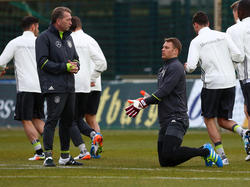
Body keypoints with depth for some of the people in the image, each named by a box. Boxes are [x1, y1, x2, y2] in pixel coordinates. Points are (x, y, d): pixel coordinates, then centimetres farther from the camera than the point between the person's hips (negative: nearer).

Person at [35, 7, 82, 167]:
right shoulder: (45, 38, -5)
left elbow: (75, 57, 25)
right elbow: (43, 62, -12)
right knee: (52, 120, -12)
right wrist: (65, 67, -16)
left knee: (68, 120, 11)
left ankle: (65, 156, 19)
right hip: (54, 87, -8)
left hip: (69, 86, 8)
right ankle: (48, 156, -13)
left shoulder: (68, 37, 19)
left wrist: (75, 66, 1)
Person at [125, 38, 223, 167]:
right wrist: (145, 101, 8)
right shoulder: (163, 69, 22)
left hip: (176, 119, -9)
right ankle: (203, 151, 14)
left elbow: (164, 92, -16)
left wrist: (144, 103, -13)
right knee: (165, 162, 2)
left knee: (169, 153, -25)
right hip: (165, 121, 9)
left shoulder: (176, 67, -8)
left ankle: (205, 151, -7)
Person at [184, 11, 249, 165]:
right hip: (230, 82, 4)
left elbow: (191, 66, -11)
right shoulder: (223, 36, 9)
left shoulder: (196, 42, -2)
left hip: (212, 83, -4)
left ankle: (222, 154, -3)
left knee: (209, 119, 9)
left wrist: (186, 67, 13)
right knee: (223, 120, 14)